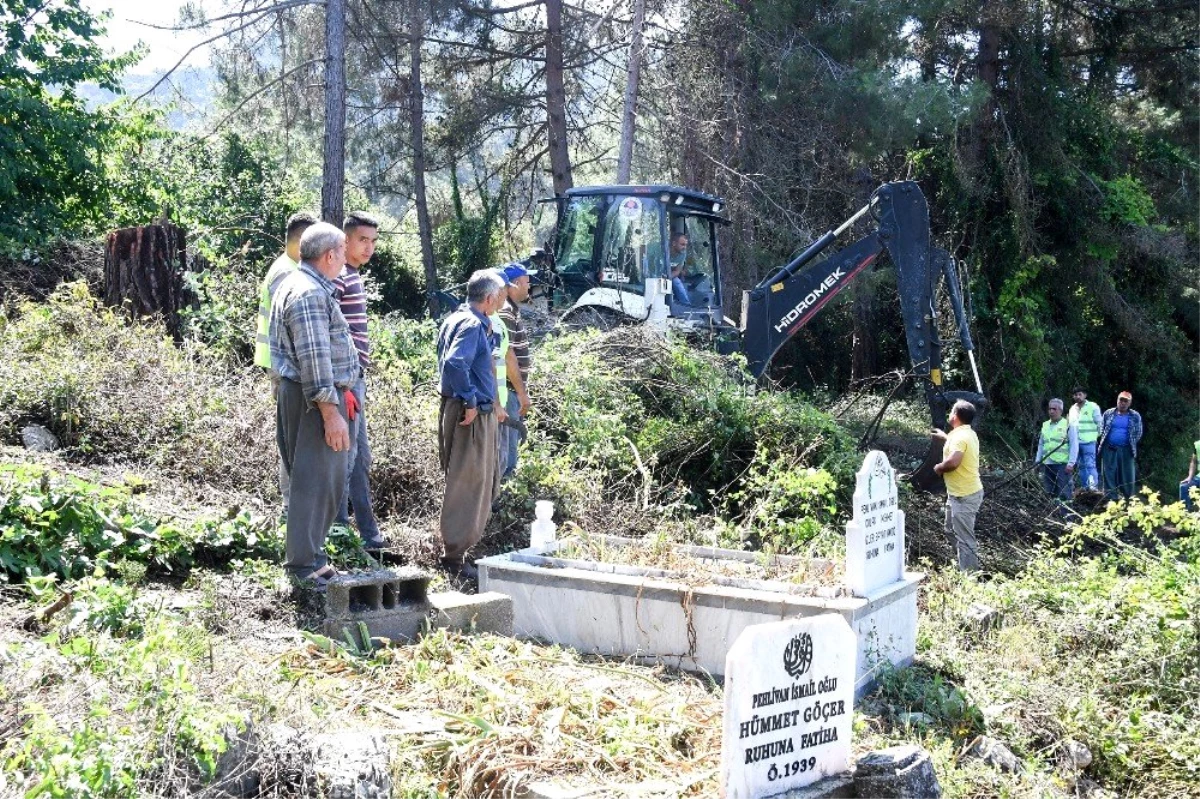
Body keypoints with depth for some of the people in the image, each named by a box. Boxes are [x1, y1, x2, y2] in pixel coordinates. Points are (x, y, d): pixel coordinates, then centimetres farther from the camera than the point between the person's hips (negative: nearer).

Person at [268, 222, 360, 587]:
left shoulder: (296, 284, 18)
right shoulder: (310, 293, -17)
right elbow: (314, 359, -22)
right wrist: (330, 411, -23)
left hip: (300, 393, 11)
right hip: (317, 399, -11)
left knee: (322, 479, 16)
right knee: (316, 481, -6)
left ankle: (308, 555, 24)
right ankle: (305, 566, -2)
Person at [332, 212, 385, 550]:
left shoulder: (353, 276, 17)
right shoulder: (338, 278, -13)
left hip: (354, 377, 10)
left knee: (360, 458, 14)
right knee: (346, 458, -6)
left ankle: (366, 533, 22)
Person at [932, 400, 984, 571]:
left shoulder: (960, 436, -22)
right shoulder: (968, 433, 10)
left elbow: (952, 462, -36)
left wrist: (938, 468, -16)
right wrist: (945, 437, 43)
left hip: (964, 496, -11)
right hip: (958, 493, 11)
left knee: (965, 539, -6)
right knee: (952, 531, 23)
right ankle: (965, 567, 33)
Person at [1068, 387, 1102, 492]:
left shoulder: (1093, 407, -3)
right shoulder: (1072, 409, 15)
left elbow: (1099, 424, -3)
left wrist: (1097, 435, -5)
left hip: (1088, 441, -6)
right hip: (1075, 442, 6)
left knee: (1090, 464, -12)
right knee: (1081, 466, 11)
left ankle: (1093, 485, -16)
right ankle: (1084, 486, 17)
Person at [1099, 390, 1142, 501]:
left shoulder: (1135, 416, 5)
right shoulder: (1108, 413, 7)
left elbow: (1138, 434, 7)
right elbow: (1101, 429, 12)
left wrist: (1131, 444, 2)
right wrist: (1105, 440, 2)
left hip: (1126, 450, -1)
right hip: (1109, 449, 1)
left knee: (1127, 476, 2)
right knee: (1109, 475, 0)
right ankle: (1110, 499, 4)